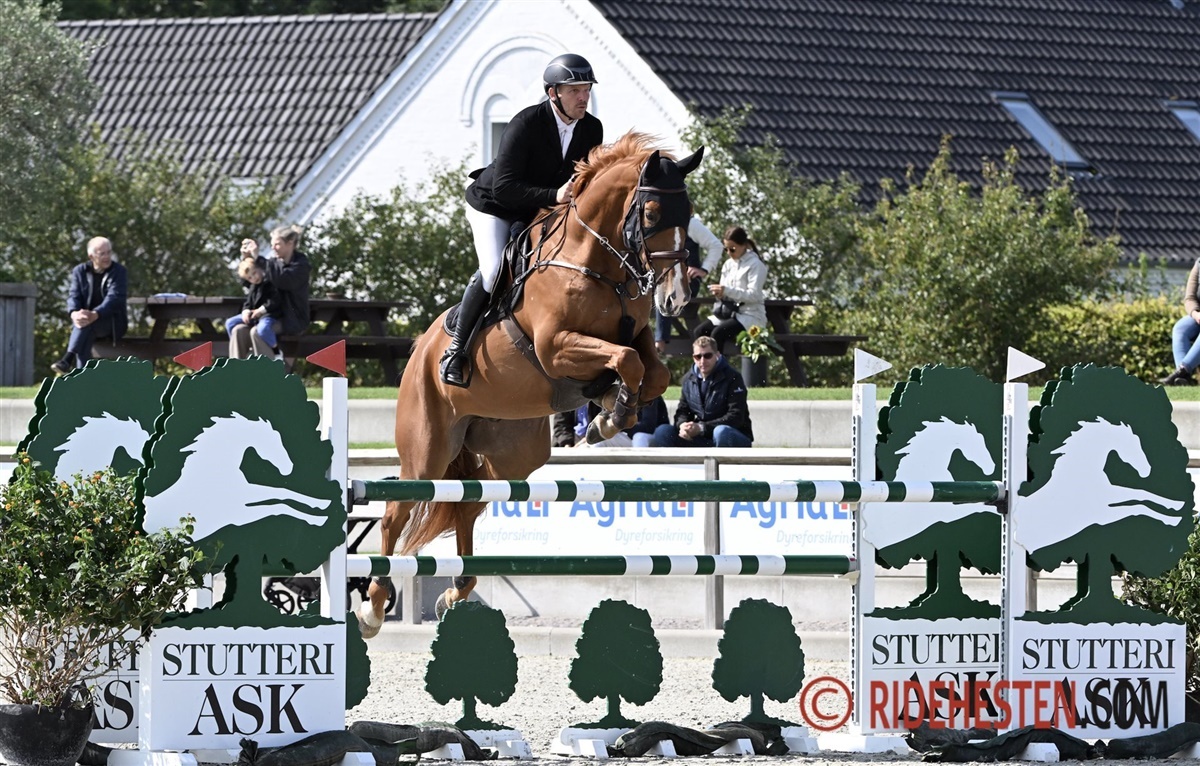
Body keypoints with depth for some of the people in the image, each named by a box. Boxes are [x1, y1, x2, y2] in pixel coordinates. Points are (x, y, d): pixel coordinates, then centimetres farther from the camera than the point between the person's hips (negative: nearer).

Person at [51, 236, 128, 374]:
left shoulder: (119, 272, -3)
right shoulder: (80, 271, 8)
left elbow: (115, 298, -18)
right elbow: (74, 296, -3)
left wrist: (95, 315, -37)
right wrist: (74, 314, -29)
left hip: (113, 323, -2)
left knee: (87, 324, -36)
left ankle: (68, 360, -49)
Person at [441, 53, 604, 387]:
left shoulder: (592, 129, -9)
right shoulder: (527, 124, -28)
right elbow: (504, 187, -32)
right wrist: (553, 196, -41)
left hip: (540, 214, 7)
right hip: (493, 206, -7)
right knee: (493, 271, -25)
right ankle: (456, 349, -13)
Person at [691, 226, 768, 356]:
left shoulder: (755, 265, -8)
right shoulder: (729, 265, 14)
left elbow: (754, 295, -17)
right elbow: (725, 293, 15)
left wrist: (726, 291, -25)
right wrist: (719, 294, -10)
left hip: (751, 315, -7)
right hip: (729, 312, 7)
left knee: (718, 333, -30)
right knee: (699, 332, -15)